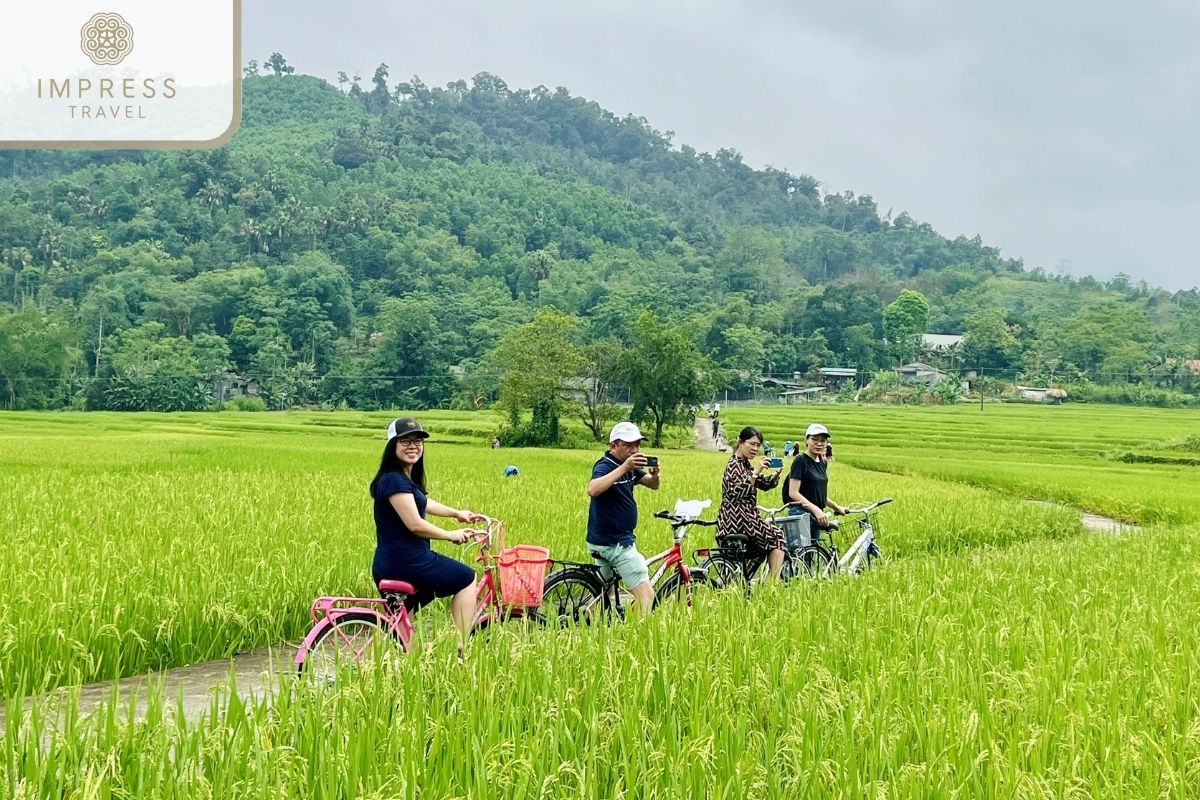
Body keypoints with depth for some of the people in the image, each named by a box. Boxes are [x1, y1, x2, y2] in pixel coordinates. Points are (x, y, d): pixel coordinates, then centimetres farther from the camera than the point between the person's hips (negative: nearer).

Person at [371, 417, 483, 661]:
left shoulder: (406, 478, 14)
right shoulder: (395, 480, -17)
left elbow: (422, 503, 33)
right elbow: (415, 524, -21)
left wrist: (456, 513, 43)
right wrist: (450, 535, -7)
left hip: (387, 566, 10)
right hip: (408, 563, -10)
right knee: (467, 579, 8)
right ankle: (458, 652, 4)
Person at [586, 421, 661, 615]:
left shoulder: (631, 467, 10)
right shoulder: (605, 466, -18)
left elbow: (653, 485, 8)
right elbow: (593, 489, -38)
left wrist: (655, 475, -15)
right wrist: (624, 468, -41)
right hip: (613, 543, -10)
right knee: (646, 593, -13)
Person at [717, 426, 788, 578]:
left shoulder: (746, 465, 17)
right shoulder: (734, 465, -11)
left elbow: (765, 484, 12)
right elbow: (738, 492, -24)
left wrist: (776, 473, -8)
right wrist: (755, 472, -25)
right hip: (737, 519, -10)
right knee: (777, 535, -9)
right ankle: (774, 583, -12)